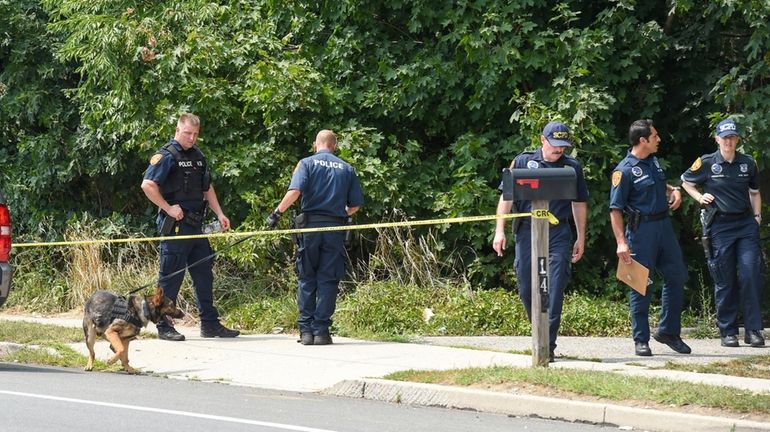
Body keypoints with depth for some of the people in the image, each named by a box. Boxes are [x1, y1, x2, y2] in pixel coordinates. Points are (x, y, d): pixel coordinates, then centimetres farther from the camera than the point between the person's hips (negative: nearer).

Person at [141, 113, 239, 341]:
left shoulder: (198, 157, 16)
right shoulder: (166, 156, -9)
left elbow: (207, 187, 25)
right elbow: (148, 185, -19)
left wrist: (219, 213, 14)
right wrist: (168, 208, -17)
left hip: (195, 225, 8)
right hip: (175, 225, -8)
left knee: (204, 274, 10)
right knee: (171, 276, -4)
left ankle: (210, 324, 16)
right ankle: (164, 326, 2)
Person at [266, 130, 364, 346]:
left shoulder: (307, 163, 3)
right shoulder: (347, 169, 10)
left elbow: (294, 191, -14)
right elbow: (356, 204, 8)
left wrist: (277, 212, -9)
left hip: (310, 225, -1)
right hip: (335, 228, 1)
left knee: (307, 279, 7)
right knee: (328, 280, 4)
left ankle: (306, 330, 4)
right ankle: (321, 330, 0)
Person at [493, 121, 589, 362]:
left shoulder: (572, 167, 9)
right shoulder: (522, 162, 6)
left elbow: (579, 204, 15)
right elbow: (506, 198, 6)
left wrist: (581, 239, 13)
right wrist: (500, 231, -1)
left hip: (558, 234, -1)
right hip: (527, 232, 1)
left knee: (554, 290, -9)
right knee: (526, 288, 6)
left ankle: (547, 345, -9)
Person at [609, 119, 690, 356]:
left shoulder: (653, 161, 10)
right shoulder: (625, 170, -14)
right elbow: (615, 209, -15)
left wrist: (674, 190, 7)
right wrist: (621, 242, -22)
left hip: (664, 225, 8)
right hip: (642, 229, -8)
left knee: (677, 277, 11)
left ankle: (668, 331, 23)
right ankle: (641, 339, 8)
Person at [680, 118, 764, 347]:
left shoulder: (748, 163, 6)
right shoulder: (707, 163, -1)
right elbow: (686, 182, 15)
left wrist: (757, 216, 9)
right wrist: (700, 198, 0)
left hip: (746, 225, 2)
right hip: (720, 225, -2)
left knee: (750, 274, -9)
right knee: (725, 280, 2)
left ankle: (753, 330, -4)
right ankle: (728, 332, 11)